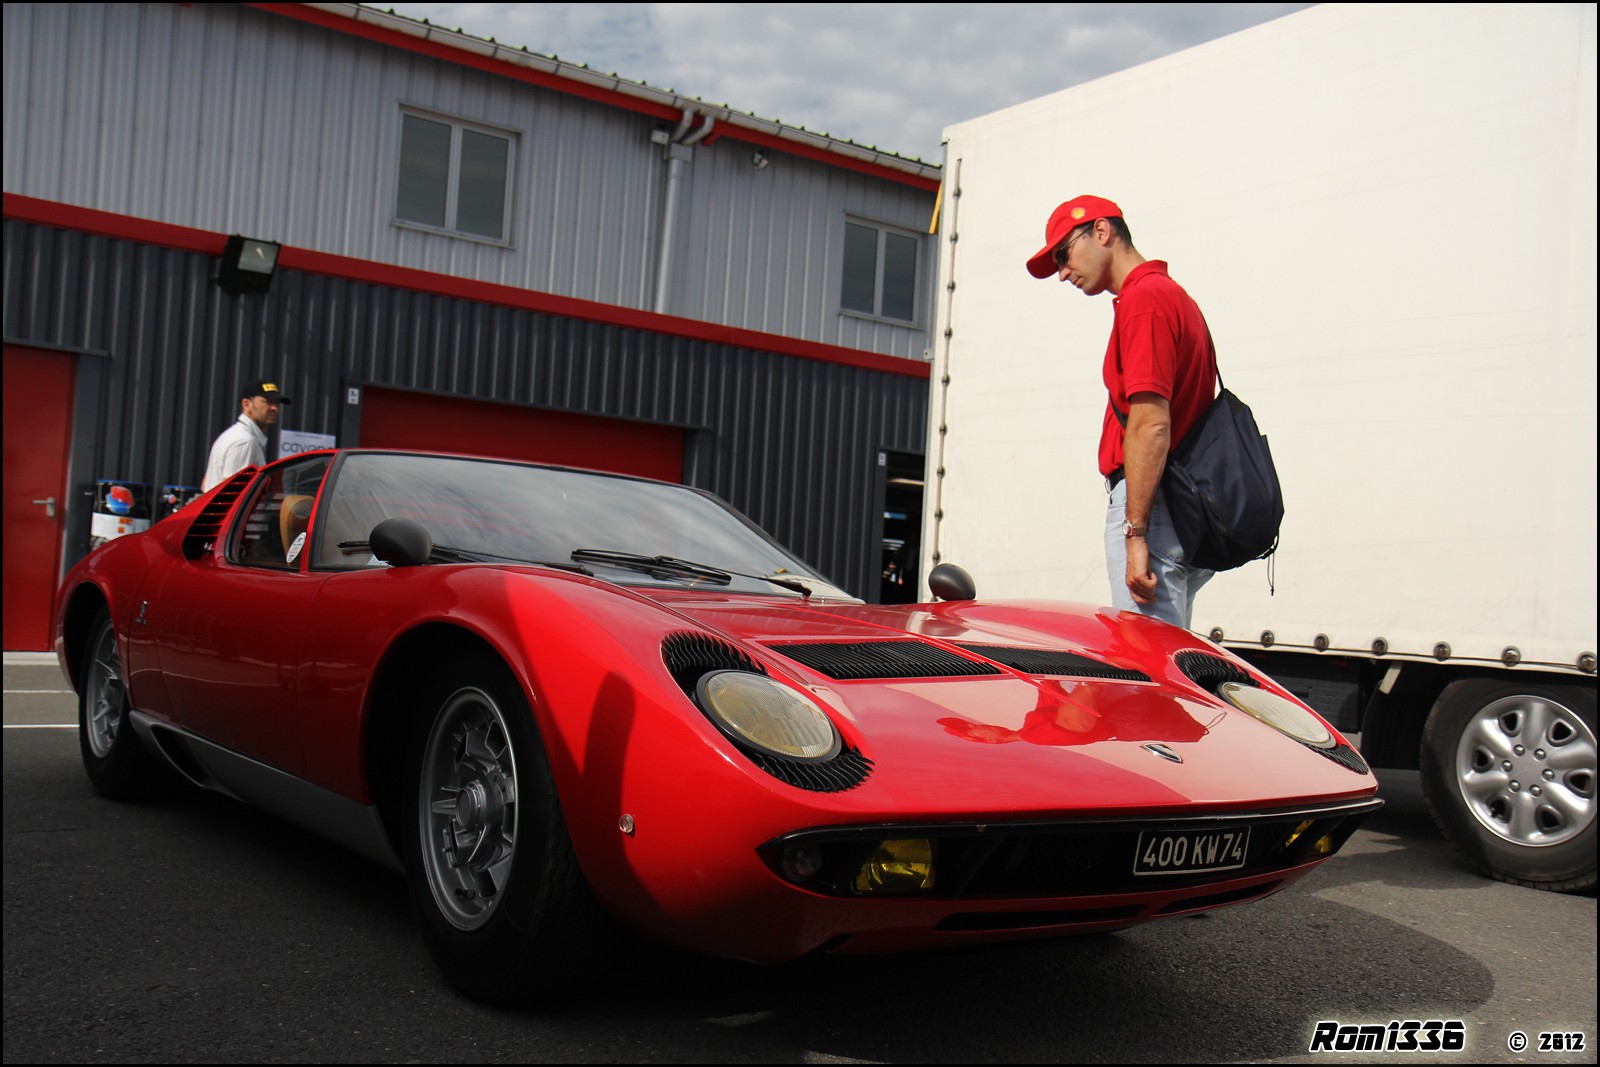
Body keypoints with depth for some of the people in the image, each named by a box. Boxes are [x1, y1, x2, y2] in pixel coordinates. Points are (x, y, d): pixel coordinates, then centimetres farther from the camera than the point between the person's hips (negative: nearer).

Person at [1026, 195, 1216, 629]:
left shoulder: (1143, 298, -10)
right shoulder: (1173, 294, 22)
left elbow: (1151, 425, -20)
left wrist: (1135, 532, -22)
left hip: (1149, 500, -11)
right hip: (1187, 508, 11)